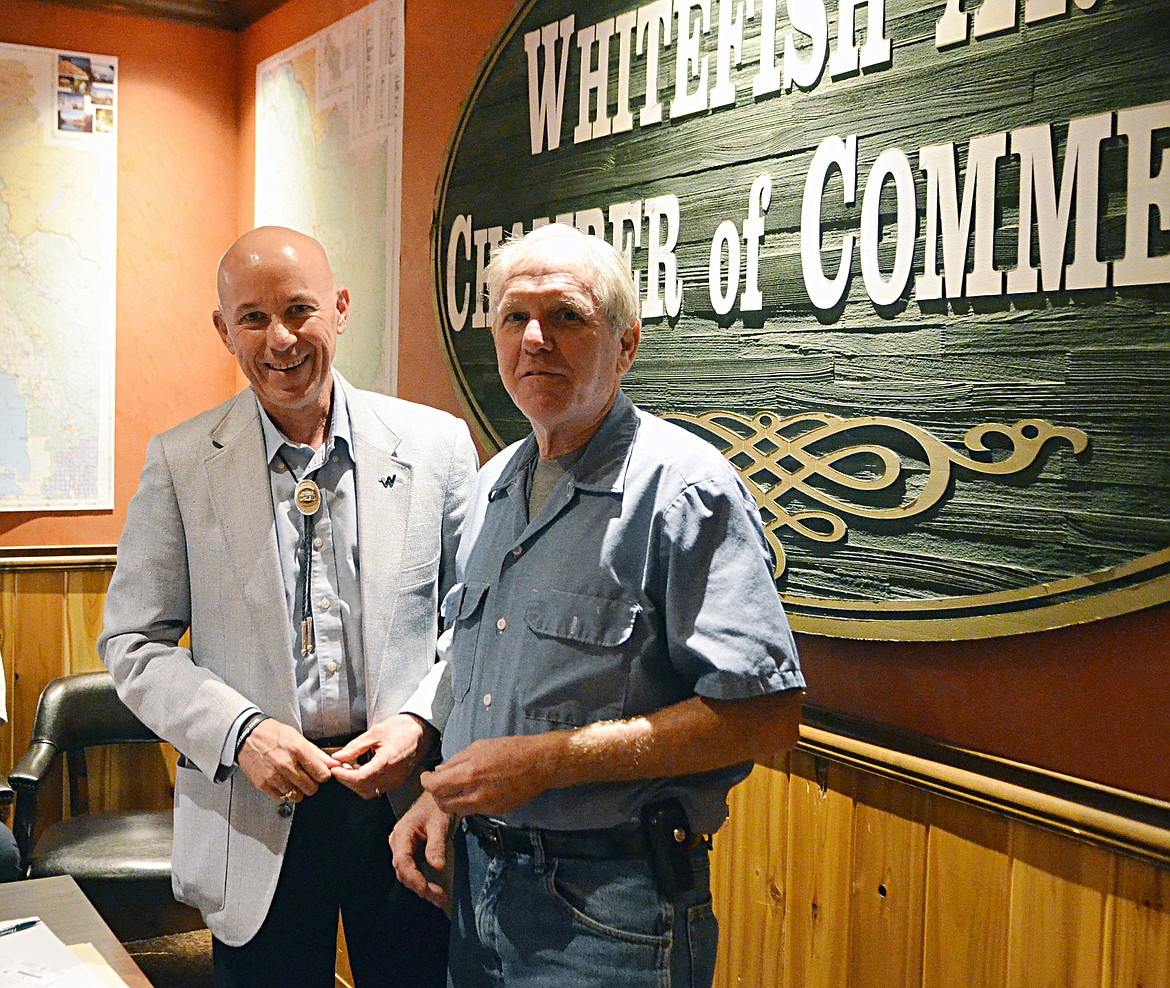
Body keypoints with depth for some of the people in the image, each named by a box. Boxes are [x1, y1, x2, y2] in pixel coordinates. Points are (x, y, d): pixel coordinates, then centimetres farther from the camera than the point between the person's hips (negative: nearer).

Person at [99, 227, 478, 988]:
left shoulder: (438, 444, -1)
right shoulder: (180, 462, -1)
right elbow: (134, 642, 1)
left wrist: (421, 721, -11)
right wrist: (239, 733, -14)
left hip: (405, 802, 1)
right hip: (254, 816, 0)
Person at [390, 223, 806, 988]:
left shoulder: (685, 487, -16)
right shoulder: (493, 487, 10)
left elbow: (767, 715, -22)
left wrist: (548, 759, -22)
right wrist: (443, 795, 3)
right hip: (476, 881, 7)